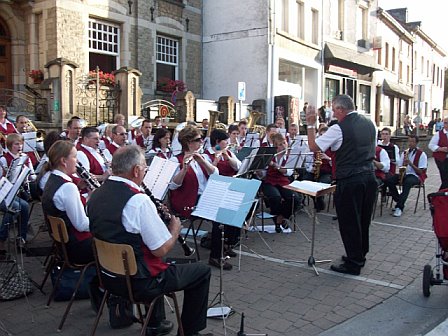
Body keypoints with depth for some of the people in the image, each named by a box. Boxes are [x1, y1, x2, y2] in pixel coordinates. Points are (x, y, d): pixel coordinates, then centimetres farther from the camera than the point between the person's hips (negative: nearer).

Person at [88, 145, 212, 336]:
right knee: (202, 271, 8)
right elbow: (161, 250, -22)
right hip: (138, 283, -8)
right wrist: (175, 228, -3)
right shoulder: (138, 201, -25)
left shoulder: (96, 195, -1)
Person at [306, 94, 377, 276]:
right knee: (363, 220, 18)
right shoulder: (369, 124, 8)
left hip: (349, 181, -7)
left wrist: (311, 125, -4)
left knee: (349, 222, 4)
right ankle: (360, 256, 33)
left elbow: (313, 146, -10)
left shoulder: (339, 128, -14)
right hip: (369, 177, 7)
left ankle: (353, 264, 12)